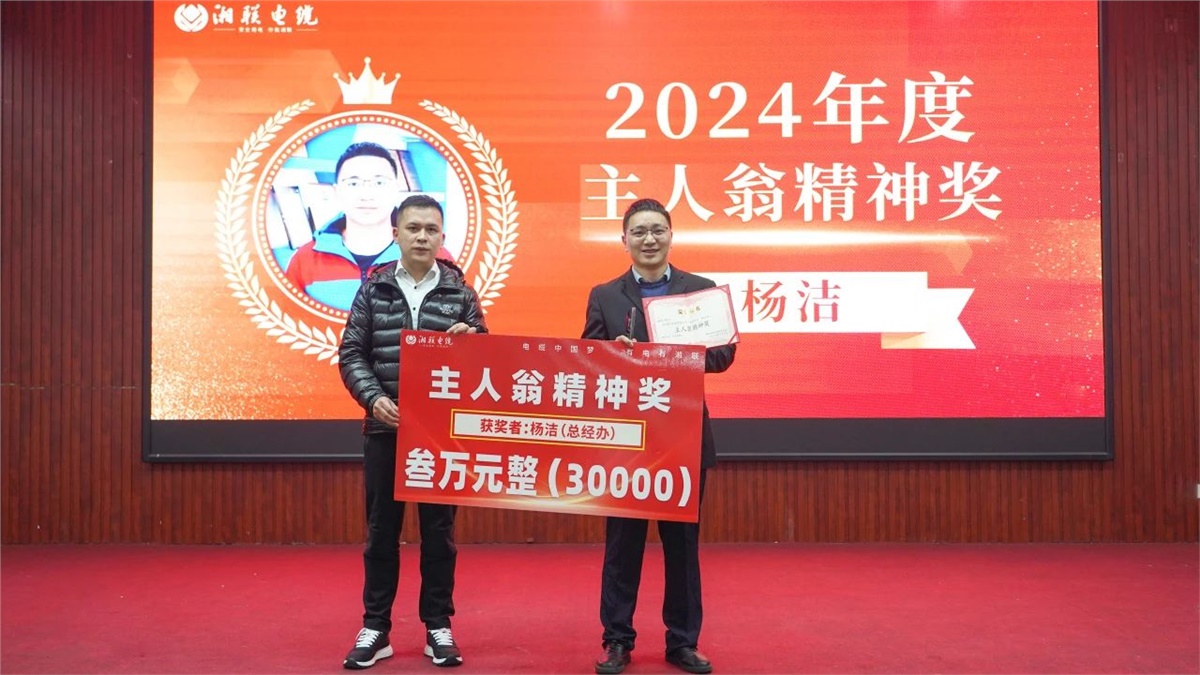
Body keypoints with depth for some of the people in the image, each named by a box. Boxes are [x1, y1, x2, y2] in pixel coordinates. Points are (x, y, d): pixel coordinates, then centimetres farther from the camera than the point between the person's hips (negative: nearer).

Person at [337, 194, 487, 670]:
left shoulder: (460, 293, 4)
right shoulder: (373, 290, 4)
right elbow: (351, 354, 1)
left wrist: (470, 340, -17)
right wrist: (373, 398, -14)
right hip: (386, 428, 0)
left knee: (439, 529, 7)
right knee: (381, 529, 7)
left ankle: (438, 627, 18)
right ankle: (375, 628, 18)